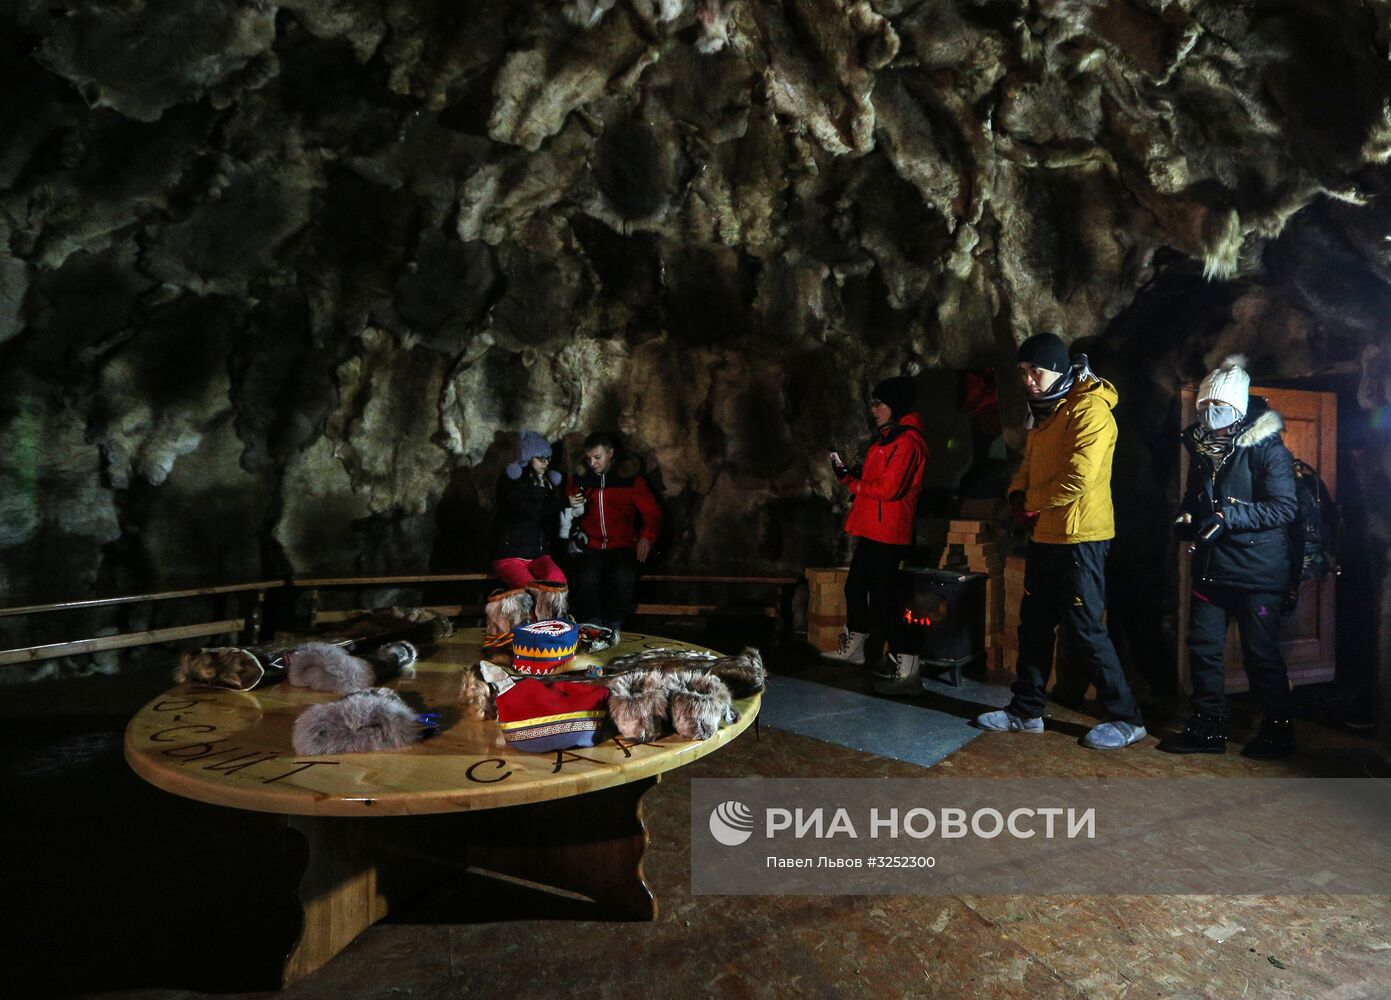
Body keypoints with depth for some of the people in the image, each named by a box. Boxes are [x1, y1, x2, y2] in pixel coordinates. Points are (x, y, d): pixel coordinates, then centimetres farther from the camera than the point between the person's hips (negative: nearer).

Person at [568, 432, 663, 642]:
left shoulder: (631, 480, 11)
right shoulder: (578, 481, 16)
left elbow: (652, 513, 10)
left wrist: (646, 536, -8)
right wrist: (574, 532, -4)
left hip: (622, 546, -1)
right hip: (590, 547, 1)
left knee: (623, 577, -32)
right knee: (587, 577, -32)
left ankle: (614, 626, -12)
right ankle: (593, 626, -16)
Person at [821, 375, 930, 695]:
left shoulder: (906, 441, -15)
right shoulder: (886, 438, 18)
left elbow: (889, 488, -23)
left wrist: (853, 483, -11)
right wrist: (847, 473, 4)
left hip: (888, 535, -11)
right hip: (871, 531, 11)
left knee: (882, 599, -9)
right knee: (855, 587, 21)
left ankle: (907, 668, -2)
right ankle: (852, 648, 39)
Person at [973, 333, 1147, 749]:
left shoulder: (1089, 410, -15)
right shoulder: (1044, 411, 15)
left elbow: (1079, 479, -24)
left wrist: (1032, 503, -10)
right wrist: (1018, 494, 0)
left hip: (1079, 537, -9)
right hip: (1045, 535, 9)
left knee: (1085, 630, -1)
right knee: (1034, 624, 13)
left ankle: (1126, 718, 14)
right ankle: (1026, 710, 25)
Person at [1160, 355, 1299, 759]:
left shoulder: (1266, 448, -9)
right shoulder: (1201, 448, 11)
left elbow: (1284, 507, -16)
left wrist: (1228, 516, -23)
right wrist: (1186, 517, 2)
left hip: (1257, 570, -6)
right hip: (1210, 567, 6)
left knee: (1261, 653, 3)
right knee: (1203, 647, 8)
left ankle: (1277, 731, 20)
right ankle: (1208, 726, 20)